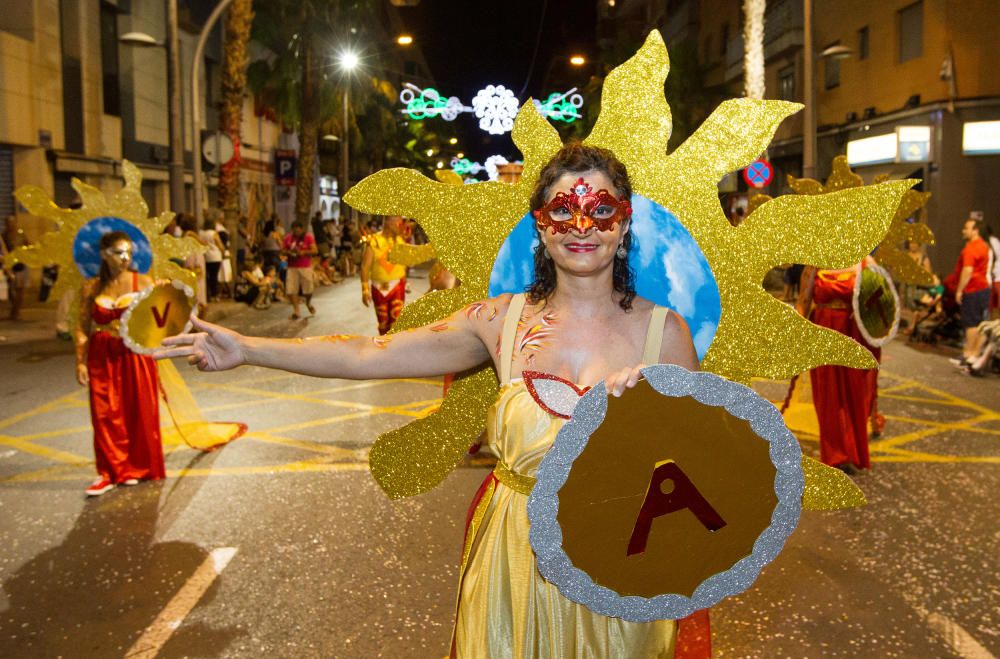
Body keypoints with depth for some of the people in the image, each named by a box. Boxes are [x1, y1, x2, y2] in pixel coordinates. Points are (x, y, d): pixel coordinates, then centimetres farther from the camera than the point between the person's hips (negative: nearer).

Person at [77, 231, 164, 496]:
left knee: (138, 412, 6)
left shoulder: (142, 282, -1)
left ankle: (137, 467, 22)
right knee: (105, 414, 1)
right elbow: (83, 327, 4)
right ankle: (110, 472, 11)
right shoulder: (91, 287, 3)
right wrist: (80, 362, -1)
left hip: (135, 355, -1)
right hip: (102, 357, 1)